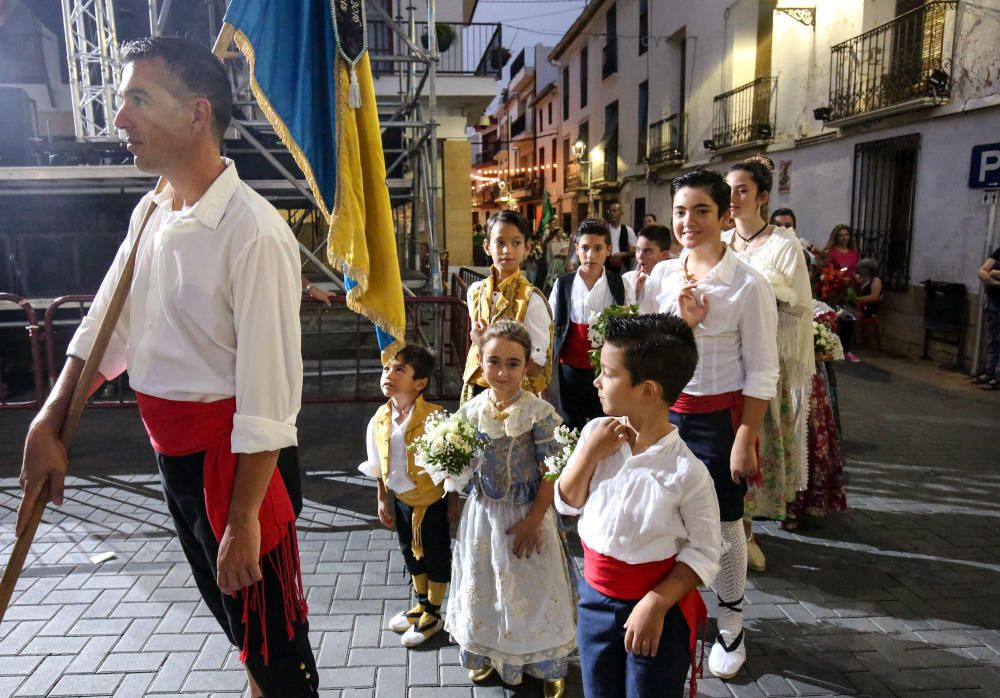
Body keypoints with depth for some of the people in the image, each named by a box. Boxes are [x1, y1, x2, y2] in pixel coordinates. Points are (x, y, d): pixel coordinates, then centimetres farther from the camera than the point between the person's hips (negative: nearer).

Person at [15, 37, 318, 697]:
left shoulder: (252, 232, -23)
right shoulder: (150, 214, 5)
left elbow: (269, 392, -24)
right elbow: (105, 327, 12)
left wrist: (243, 517, -21)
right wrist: (47, 424, 7)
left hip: (233, 452, -8)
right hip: (173, 446, 8)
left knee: (271, 630, 9)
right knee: (232, 610, 26)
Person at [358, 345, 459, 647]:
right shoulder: (380, 419, -8)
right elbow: (379, 466, 6)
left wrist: (453, 503, -12)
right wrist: (382, 500, 9)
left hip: (434, 500, -5)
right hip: (402, 500, 6)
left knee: (436, 555, 11)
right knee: (411, 552, 22)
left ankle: (433, 614, 32)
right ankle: (421, 604, 45)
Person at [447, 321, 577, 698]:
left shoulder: (538, 412, -19)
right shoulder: (470, 410, -6)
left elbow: (551, 473, -15)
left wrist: (534, 520, -15)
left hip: (526, 515, -4)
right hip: (483, 513, 4)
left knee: (532, 590, 10)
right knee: (484, 587, 19)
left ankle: (548, 665, 34)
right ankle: (487, 653, 45)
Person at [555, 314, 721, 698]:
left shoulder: (686, 471, -23)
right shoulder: (596, 434, -10)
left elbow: (704, 552, -15)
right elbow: (567, 504, -1)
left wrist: (656, 604, -21)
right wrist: (589, 454, -16)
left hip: (659, 606, -5)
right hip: (595, 597, 5)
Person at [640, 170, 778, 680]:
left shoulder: (748, 285, -13)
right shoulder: (662, 275, 0)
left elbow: (761, 374, -11)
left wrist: (745, 440, -12)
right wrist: (680, 323, -14)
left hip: (720, 418, -4)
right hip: (666, 413, 4)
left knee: (723, 523, 11)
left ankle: (731, 627, 33)